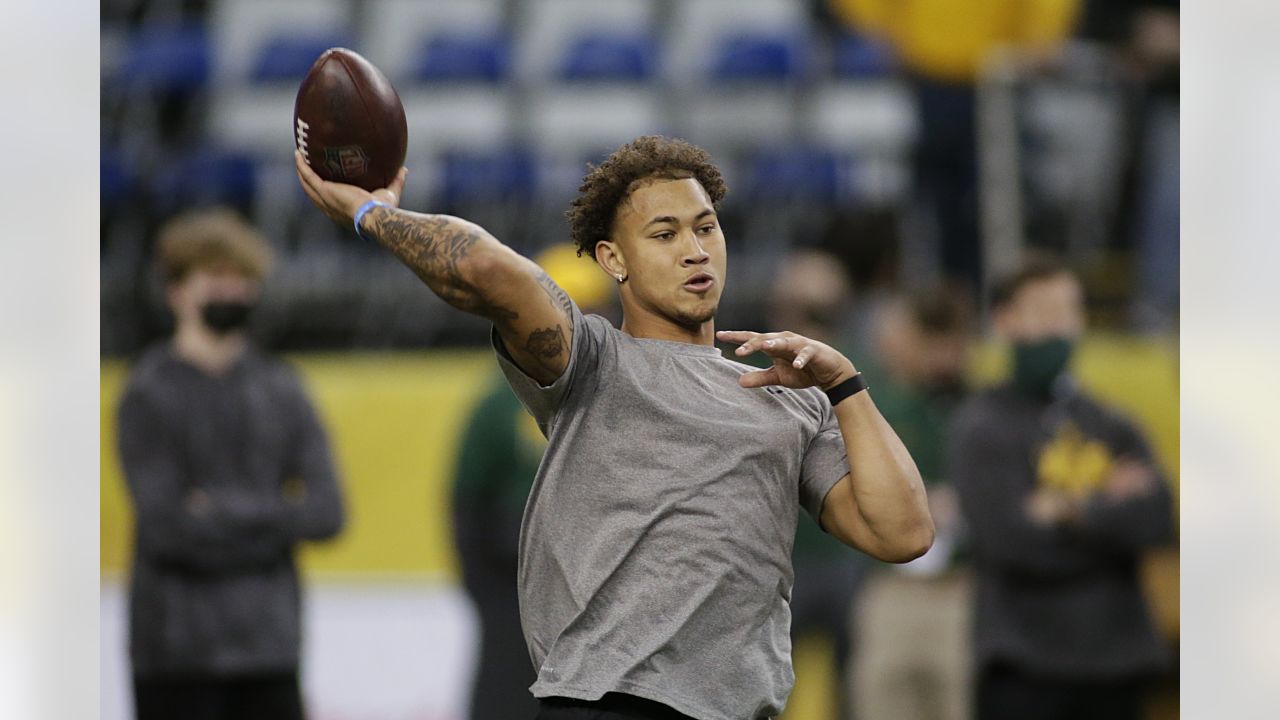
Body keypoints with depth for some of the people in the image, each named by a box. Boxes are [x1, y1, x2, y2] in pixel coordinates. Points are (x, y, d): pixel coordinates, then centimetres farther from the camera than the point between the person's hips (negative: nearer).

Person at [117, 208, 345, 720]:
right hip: (177, 648, -5)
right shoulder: (151, 393, -5)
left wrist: (225, 510, -9)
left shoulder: (281, 390, 9)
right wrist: (276, 515, -9)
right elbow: (166, 524, -14)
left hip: (268, 642, 5)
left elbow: (325, 511, 1)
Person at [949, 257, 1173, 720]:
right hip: (1025, 669, -6)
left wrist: (1073, 509, -14)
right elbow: (1010, 541, -15)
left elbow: (1155, 522, -3)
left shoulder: (1112, 429, 12)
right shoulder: (981, 428, -4)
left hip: (1115, 664, 6)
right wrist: (1108, 508, -6)